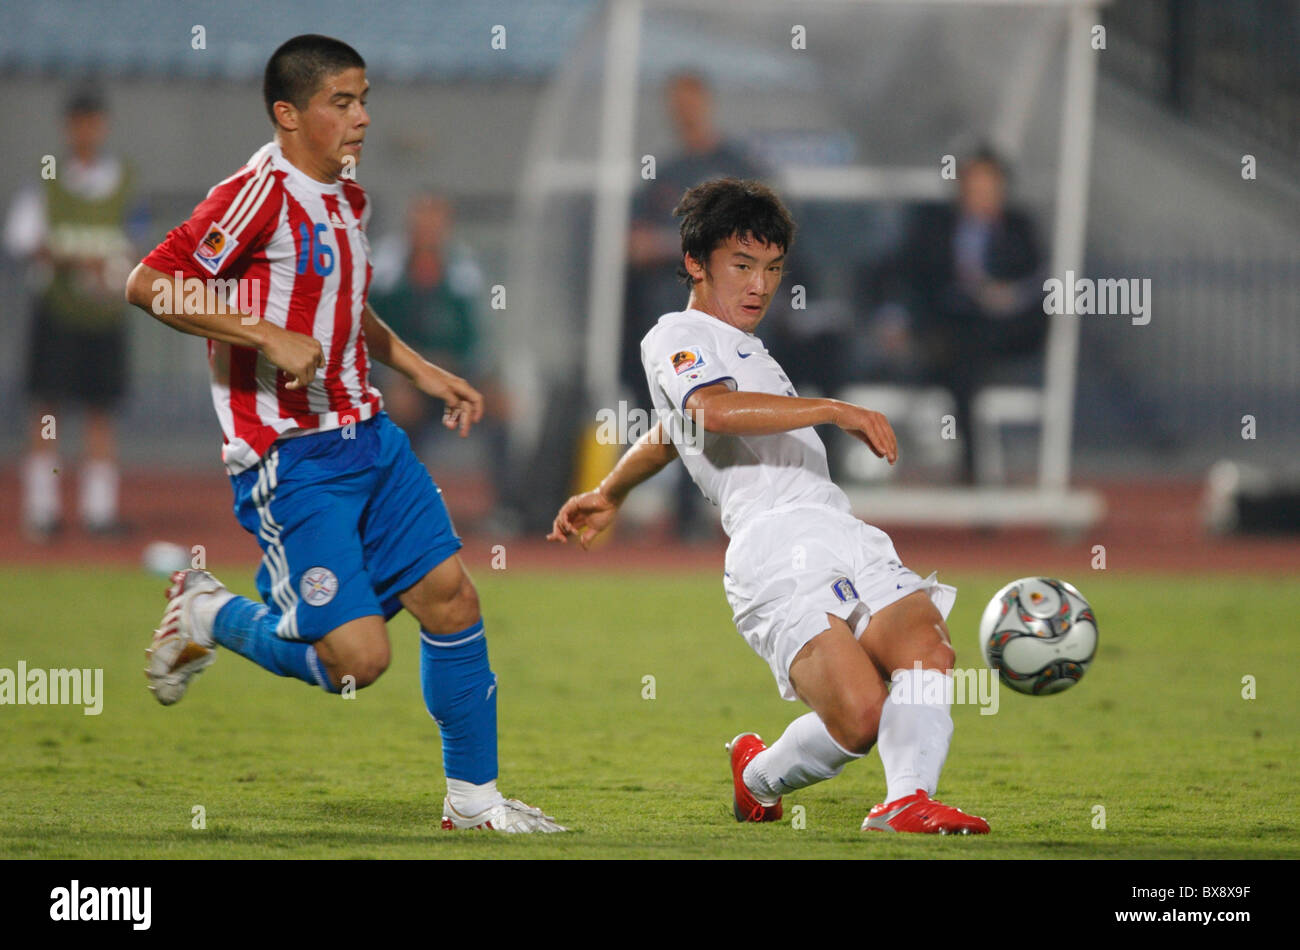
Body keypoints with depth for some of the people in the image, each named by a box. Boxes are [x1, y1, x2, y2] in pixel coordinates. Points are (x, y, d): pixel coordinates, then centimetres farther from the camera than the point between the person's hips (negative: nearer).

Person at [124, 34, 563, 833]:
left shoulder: (347, 196, 12)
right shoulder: (263, 193, -16)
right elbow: (149, 285, -22)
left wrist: (423, 371, 23)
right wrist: (270, 337, -26)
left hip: (368, 436, 9)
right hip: (289, 459, -9)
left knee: (452, 598, 3)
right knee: (358, 657, -13)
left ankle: (474, 798, 16)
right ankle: (207, 617, 13)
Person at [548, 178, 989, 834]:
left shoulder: (744, 352, 35)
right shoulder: (678, 337, 8)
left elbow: (667, 436, 53)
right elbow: (711, 409, -16)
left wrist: (609, 495, 69)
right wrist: (833, 410, -17)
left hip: (845, 535, 8)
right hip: (777, 546, -8)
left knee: (925, 645, -23)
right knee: (858, 714, -24)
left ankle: (907, 802, -37)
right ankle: (759, 777, 5)